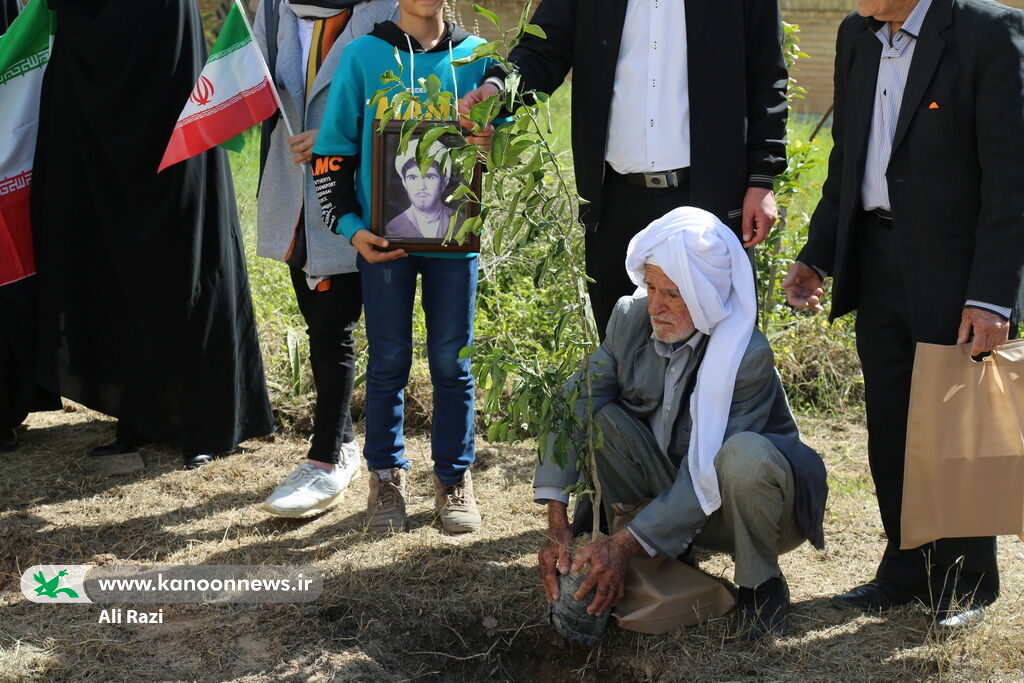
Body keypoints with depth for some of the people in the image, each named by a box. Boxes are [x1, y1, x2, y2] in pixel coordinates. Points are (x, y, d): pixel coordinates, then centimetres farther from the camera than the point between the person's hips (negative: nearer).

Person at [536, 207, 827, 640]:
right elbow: (576, 404, -15)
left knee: (745, 453, -38)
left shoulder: (749, 356, -26)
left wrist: (623, 546, -33)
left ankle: (760, 583, -9)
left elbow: (705, 477, -29)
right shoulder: (630, 317, -10)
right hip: (666, 484, 4)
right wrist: (557, 525, -25)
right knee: (587, 414, -18)